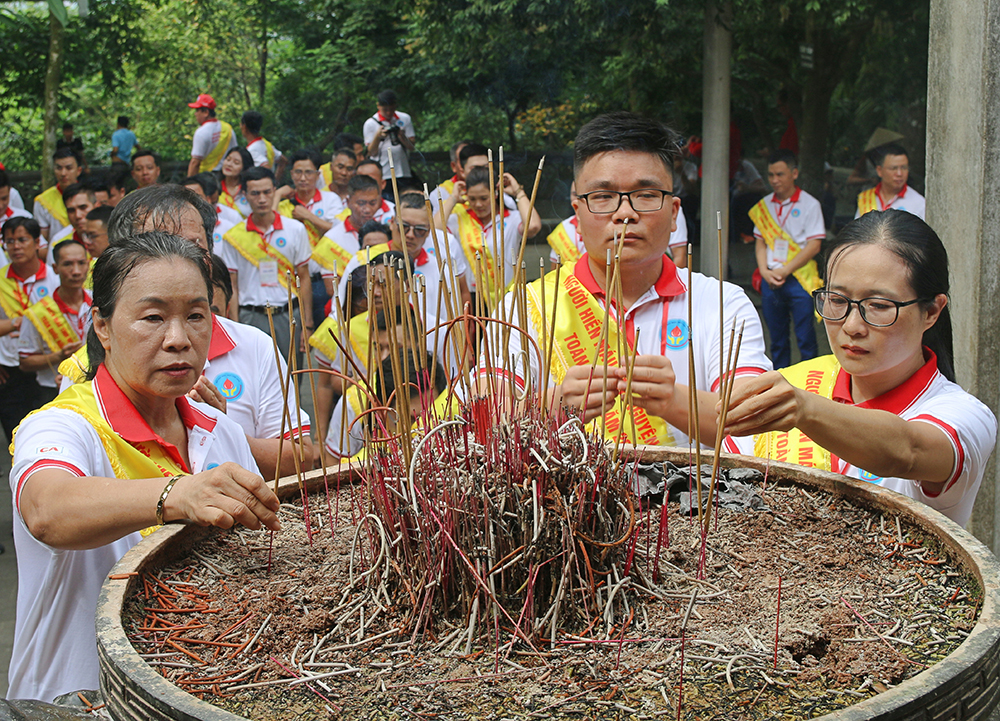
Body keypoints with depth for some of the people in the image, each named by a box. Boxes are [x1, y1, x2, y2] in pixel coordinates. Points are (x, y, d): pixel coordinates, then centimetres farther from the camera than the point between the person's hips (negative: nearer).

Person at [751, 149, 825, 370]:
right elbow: (760, 242, 13)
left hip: (799, 279, -4)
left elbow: (814, 245, -8)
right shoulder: (764, 206, 11)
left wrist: (784, 271, -12)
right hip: (770, 279, 4)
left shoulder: (809, 204, -3)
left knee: (806, 339, -4)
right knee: (777, 338, 9)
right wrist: (765, 271, -4)